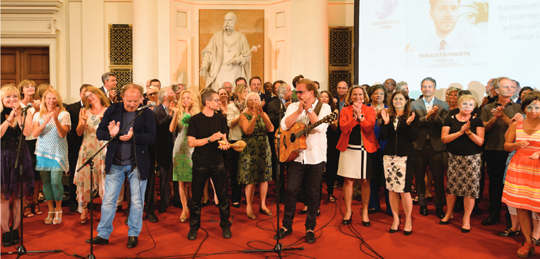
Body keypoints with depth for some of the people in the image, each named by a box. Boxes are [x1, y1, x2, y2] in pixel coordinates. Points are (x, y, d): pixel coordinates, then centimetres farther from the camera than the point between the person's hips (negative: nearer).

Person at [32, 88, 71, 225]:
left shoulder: (64, 114, -1)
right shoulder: (38, 115, 7)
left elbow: (63, 134, -11)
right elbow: (34, 133, -6)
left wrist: (56, 119, -23)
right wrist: (47, 120, -18)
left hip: (58, 153, -3)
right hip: (42, 152, 3)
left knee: (55, 181, -11)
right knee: (46, 182, 5)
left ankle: (58, 210, 8)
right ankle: (50, 210, 20)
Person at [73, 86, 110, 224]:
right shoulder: (84, 112, 11)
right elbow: (79, 132, 4)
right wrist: (83, 121, -13)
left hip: (103, 149, -2)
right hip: (87, 149, 3)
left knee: (104, 178, -3)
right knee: (84, 178, 0)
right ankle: (84, 211, 8)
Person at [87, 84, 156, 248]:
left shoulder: (146, 113, -6)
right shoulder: (113, 110, 0)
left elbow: (151, 137, -13)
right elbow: (99, 133, -1)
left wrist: (133, 136, -28)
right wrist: (110, 134, -22)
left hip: (137, 164, -1)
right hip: (115, 164, 2)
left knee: (137, 201, 8)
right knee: (108, 200, 8)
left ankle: (133, 234, 24)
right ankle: (103, 235, 21)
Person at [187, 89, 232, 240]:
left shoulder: (220, 119, 8)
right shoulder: (195, 120, -5)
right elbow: (191, 142, -10)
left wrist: (225, 144, -8)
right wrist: (210, 139, -17)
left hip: (217, 162, 3)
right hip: (200, 163, -3)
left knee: (223, 196, 4)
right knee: (196, 196, 7)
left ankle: (225, 226, 20)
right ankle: (193, 227, 22)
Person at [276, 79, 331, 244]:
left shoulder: (324, 107, 0)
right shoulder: (293, 107, 7)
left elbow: (320, 127, -18)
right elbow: (284, 126, -8)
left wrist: (309, 109, -15)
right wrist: (299, 110, -15)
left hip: (316, 157, -2)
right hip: (296, 155, 2)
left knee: (313, 193, 6)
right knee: (291, 190, 3)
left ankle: (310, 228, 21)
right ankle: (287, 226, 19)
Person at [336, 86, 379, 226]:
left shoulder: (370, 110, 5)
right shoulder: (345, 110, 6)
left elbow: (369, 127, -10)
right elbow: (343, 128, -9)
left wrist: (360, 116, -21)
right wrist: (354, 117, -19)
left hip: (365, 149, 0)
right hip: (348, 148, 1)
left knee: (365, 182, 5)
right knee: (348, 180, 3)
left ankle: (365, 211, 19)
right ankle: (348, 211, 17)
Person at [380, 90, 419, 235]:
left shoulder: (412, 116, 3)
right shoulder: (388, 115, 9)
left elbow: (414, 137, -4)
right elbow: (383, 137, 2)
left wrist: (409, 124, -17)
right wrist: (385, 122, -10)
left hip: (405, 156, -3)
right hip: (389, 156, 3)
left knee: (404, 190, -3)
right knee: (391, 189, 7)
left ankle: (408, 220, 15)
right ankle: (396, 219, 21)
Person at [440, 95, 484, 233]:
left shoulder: (477, 121, 4)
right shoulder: (450, 120, 5)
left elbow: (480, 142, -3)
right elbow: (444, 138, -5)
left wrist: (469, 132, -17)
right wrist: (460, 132, -14)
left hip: (472, 158, -1)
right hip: (454, 158, 1)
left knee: (470, 187, -2)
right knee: (451, 186, 4)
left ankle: (466, 219, 12)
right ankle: (449, 214, 24)